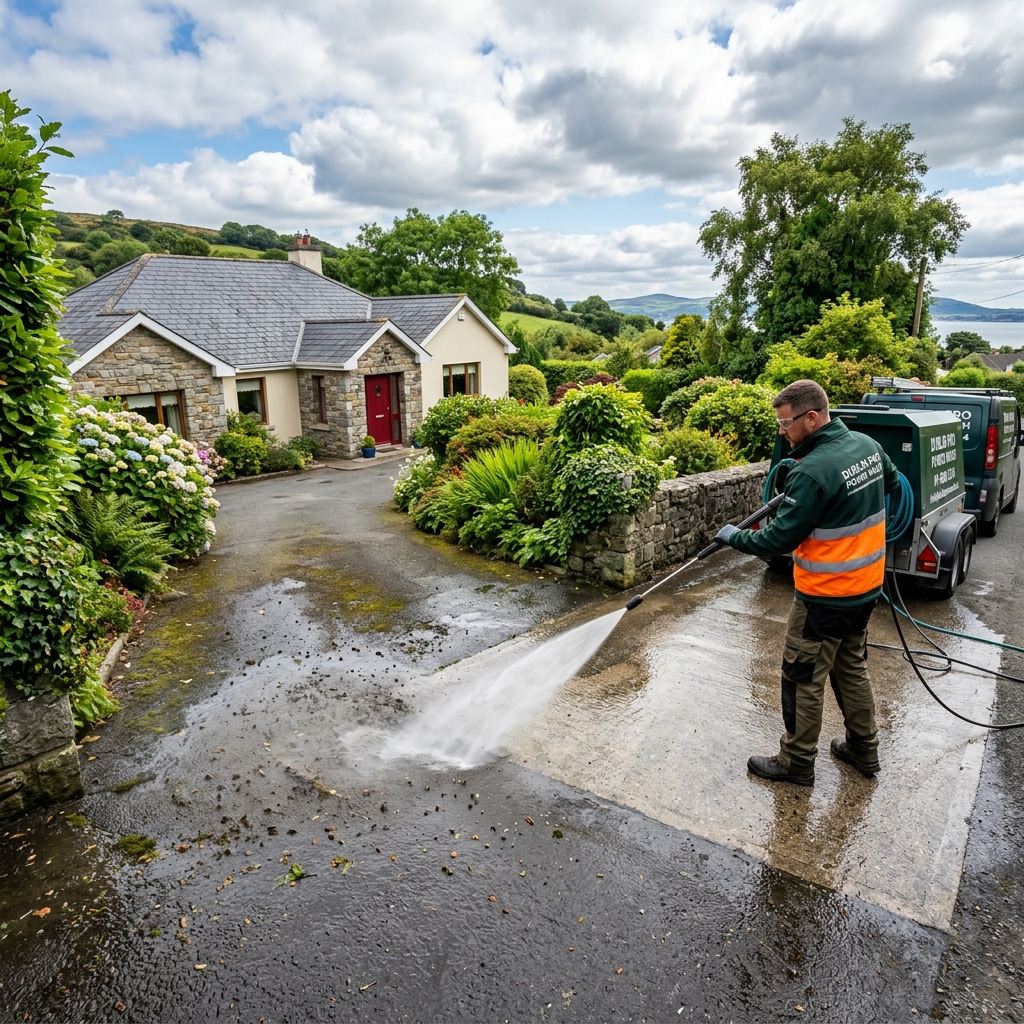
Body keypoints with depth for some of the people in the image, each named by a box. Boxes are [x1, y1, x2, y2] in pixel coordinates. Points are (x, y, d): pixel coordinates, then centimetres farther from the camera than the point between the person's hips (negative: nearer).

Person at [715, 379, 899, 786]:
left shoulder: (813, 471, -28)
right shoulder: (867, 445, 0)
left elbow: (780, 539, -23)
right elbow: (892, 483, 21)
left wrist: (734, 536, -8)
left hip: (826, 596, -9)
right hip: (866, 586, 9)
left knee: (803, 678, 6)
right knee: (851, 667, 23)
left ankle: (796, 763, 21)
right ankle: (864, 748, 37)